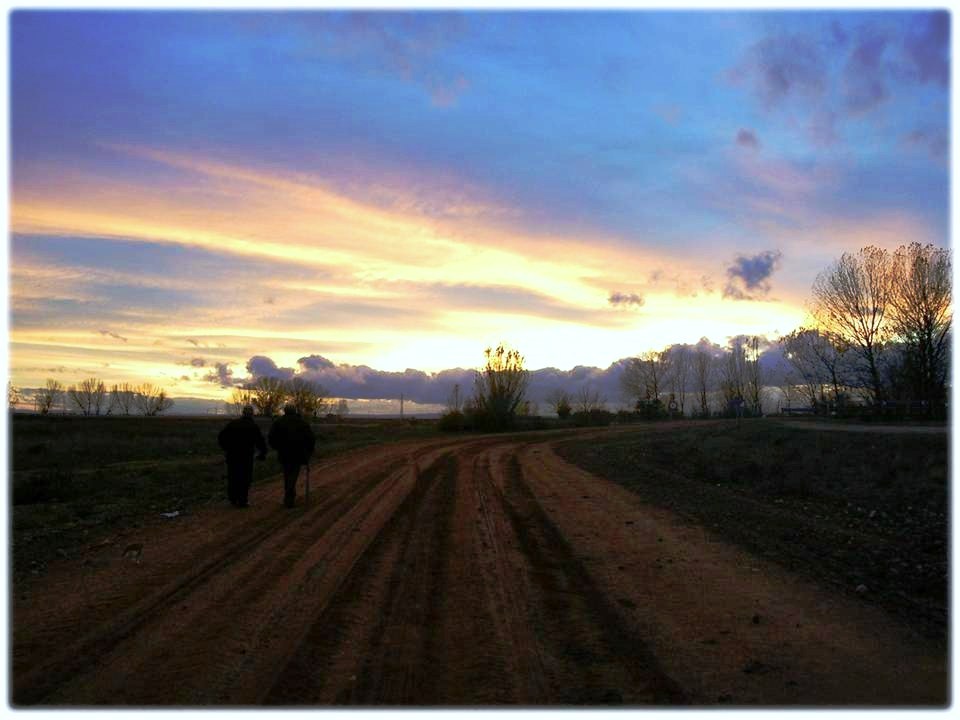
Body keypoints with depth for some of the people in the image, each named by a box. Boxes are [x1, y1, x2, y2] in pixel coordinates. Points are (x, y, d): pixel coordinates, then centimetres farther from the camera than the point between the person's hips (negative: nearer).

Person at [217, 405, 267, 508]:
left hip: (232, 456, 3)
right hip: (246, 456, -3)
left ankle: (233, 499, 18)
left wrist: (227, 448, 14)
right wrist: (262, 453, 8)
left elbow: (221, 437, 3)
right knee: (245, 479, 4)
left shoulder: (232, 423, 3)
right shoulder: (253, 426, -6)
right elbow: (260, 441, -6)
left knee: (233, 478, 14)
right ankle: (242, 501, 3)